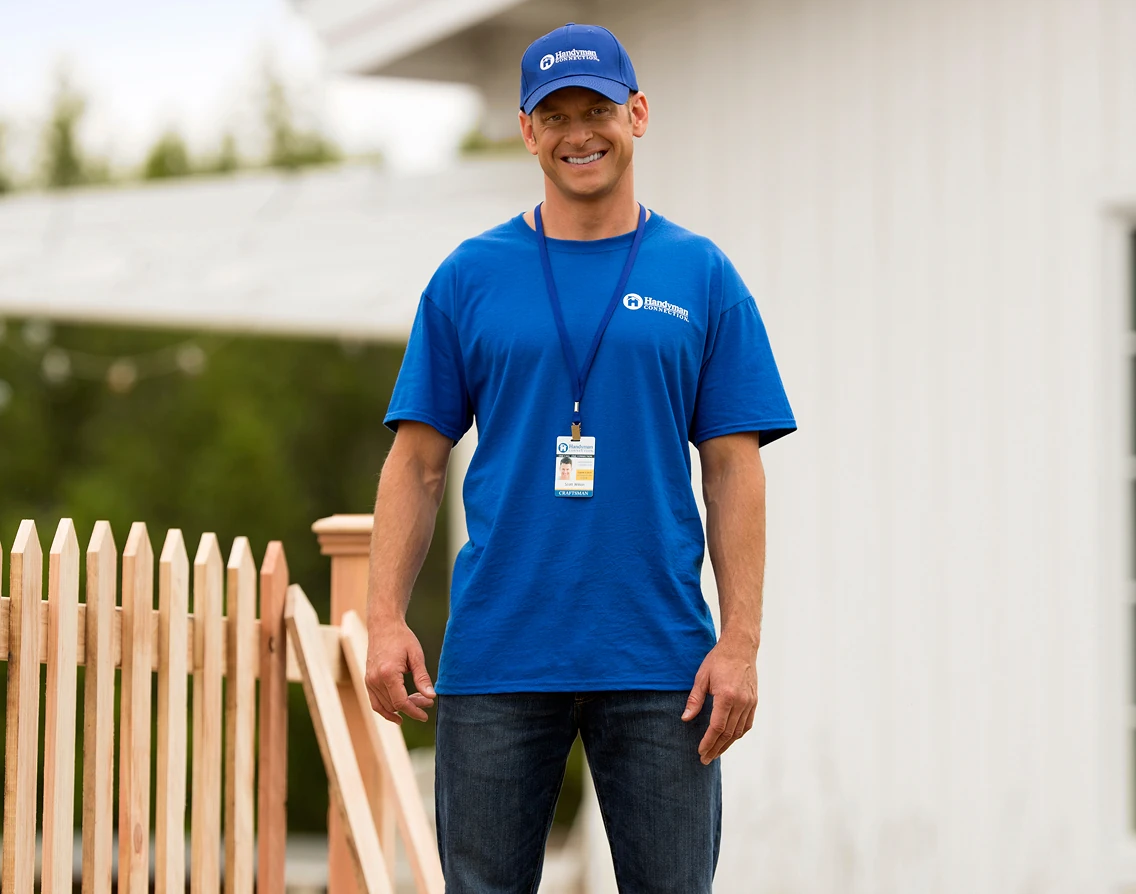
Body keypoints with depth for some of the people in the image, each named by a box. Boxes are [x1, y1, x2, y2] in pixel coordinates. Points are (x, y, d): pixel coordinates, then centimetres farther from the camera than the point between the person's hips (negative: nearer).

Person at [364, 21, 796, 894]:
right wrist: (386, 620, -5)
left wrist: (740, 642, -6)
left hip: (660, 659, 0)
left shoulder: (702, 278, 6)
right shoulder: (470, 278, 7)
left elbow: (734, 469, 3)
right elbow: (418, 461, 6)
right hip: (496, 658, 0)